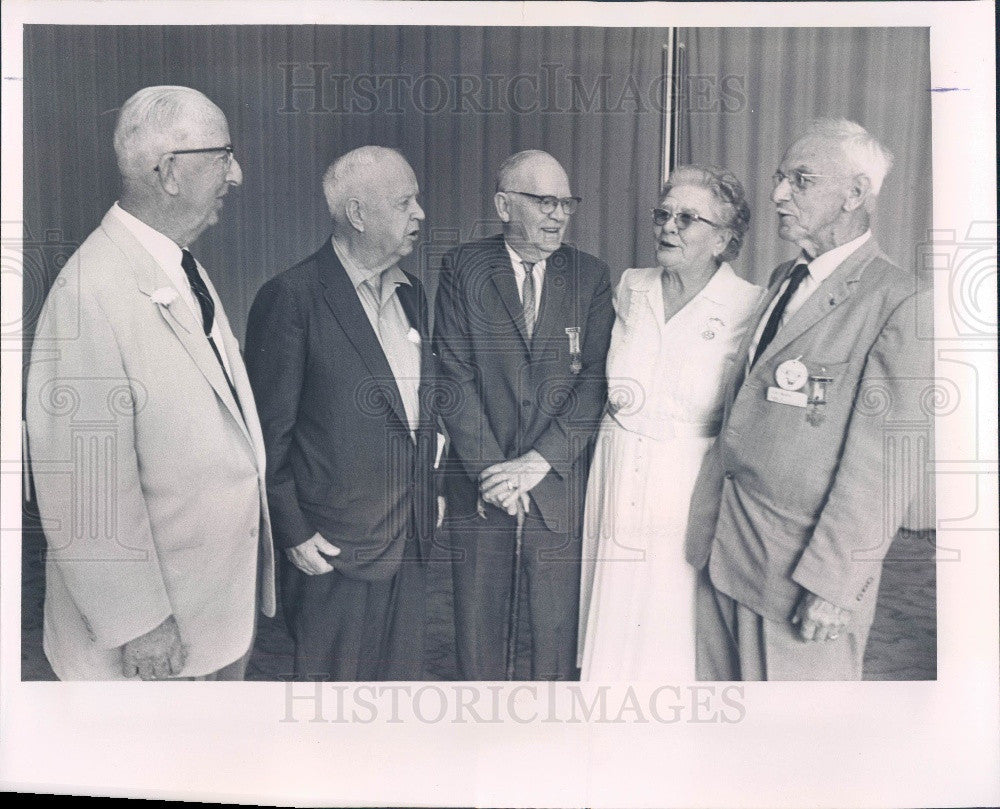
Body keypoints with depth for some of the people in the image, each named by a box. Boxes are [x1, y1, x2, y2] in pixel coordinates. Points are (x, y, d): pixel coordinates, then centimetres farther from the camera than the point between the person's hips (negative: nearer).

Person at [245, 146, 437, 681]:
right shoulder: (290, 297, -14)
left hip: (409, 536, 7)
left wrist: (430, 492, 15)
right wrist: (293, 534, -12)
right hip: (335, 547, -6)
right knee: (334, 677, 11)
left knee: (403, 672, 19)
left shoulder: (410, 293, 9)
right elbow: (269, 431, -13)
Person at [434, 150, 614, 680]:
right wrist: (490, 469, -12)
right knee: (478, 627, 12)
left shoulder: (590, 276, 4)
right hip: (479, 482, 0)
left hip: (558, 483, 1)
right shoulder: (462, 268, 0)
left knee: (552, 633, 9)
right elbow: (454, 377, -5)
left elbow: (595, 379, -3)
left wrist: (540, 460, -13)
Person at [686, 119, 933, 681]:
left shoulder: (901, 302, -14)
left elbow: (886, 464, -17)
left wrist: (834, 583, -17)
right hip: (726, 546, 7)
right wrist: (710, 525, 11)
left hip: (807, 557, -6)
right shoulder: (784, 280, 11)